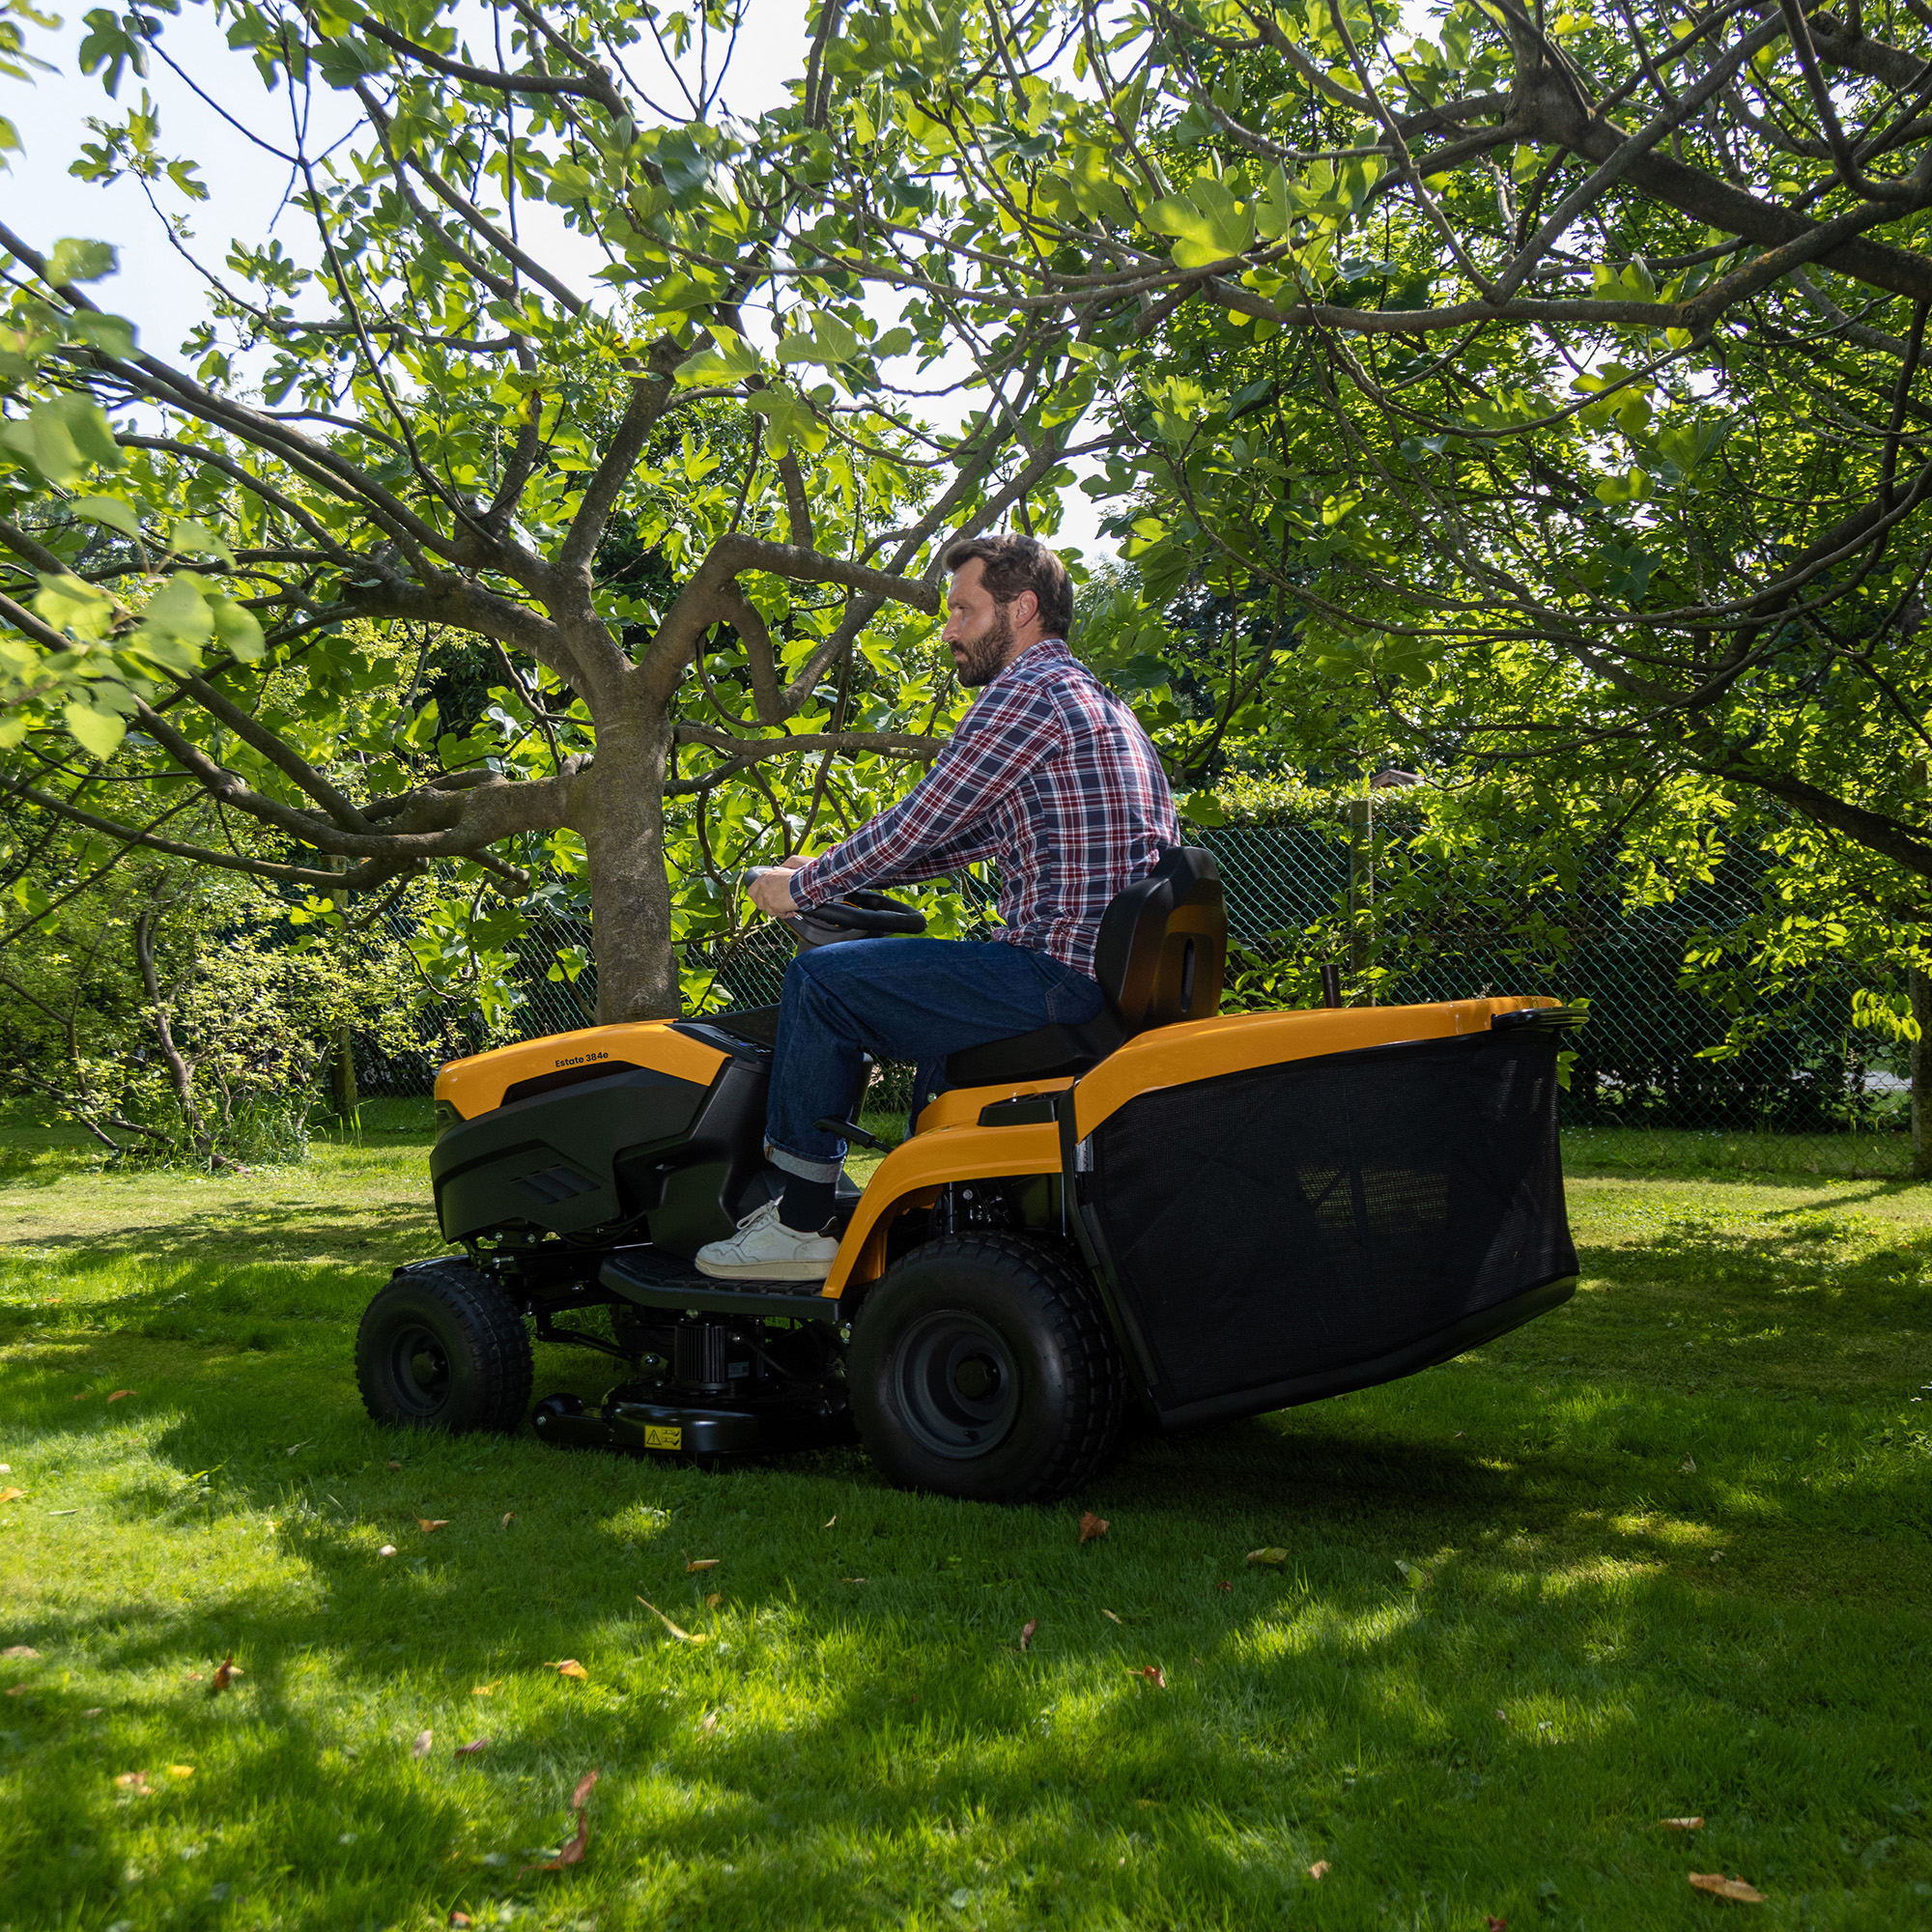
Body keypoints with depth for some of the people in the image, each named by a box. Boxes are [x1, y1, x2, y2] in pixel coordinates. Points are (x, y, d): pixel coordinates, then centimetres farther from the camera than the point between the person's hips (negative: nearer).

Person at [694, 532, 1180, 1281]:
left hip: (1061, 976, -10)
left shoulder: (1029, 691, -11)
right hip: (1112, 974, 11)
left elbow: (916, 825, -12)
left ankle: (799, 1226, 2)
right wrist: (835, 872, 22)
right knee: (932, 987, 31)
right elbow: (967, 835, 25)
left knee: (820, 982, -5)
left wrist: (802, 888, 3)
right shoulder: (1087, 696, 21)